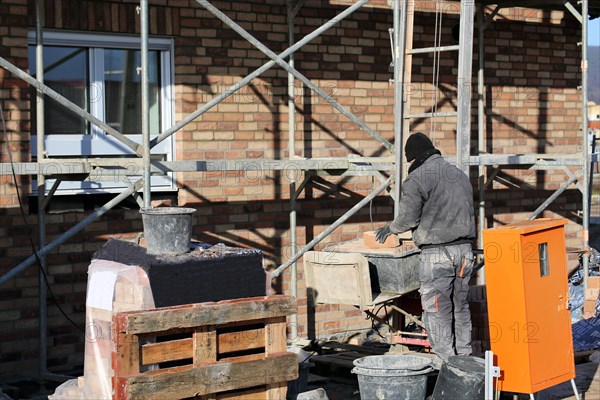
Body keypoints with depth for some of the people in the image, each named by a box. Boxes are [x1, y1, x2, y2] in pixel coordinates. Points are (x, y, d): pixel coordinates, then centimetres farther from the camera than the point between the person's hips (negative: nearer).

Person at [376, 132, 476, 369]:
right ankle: (463, 358, 21)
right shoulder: (459, 174, 17)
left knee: (436, 309, -2)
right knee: (460, 306, 15)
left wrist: (389, 229, 11)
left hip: (436, 252, -7)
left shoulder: (418, 178, -7)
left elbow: (407, 218, -8)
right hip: (465, 249, 8)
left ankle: (444, 363, -2)